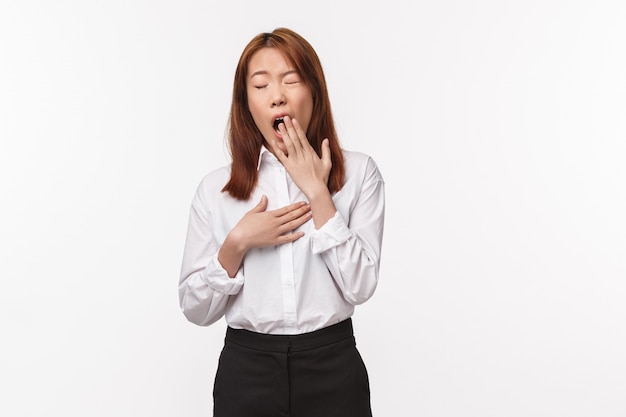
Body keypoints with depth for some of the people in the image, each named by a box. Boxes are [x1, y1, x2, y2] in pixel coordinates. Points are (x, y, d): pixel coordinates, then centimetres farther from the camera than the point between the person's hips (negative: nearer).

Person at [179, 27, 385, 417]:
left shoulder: (358, 172, -3)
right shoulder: (216, 188, -1)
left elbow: (360, 286, -11)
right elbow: (196, 308, 0)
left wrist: (317, 192, -14)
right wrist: (238, 242, -14)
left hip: (333, 368, -1)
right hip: (247, 369, 1)